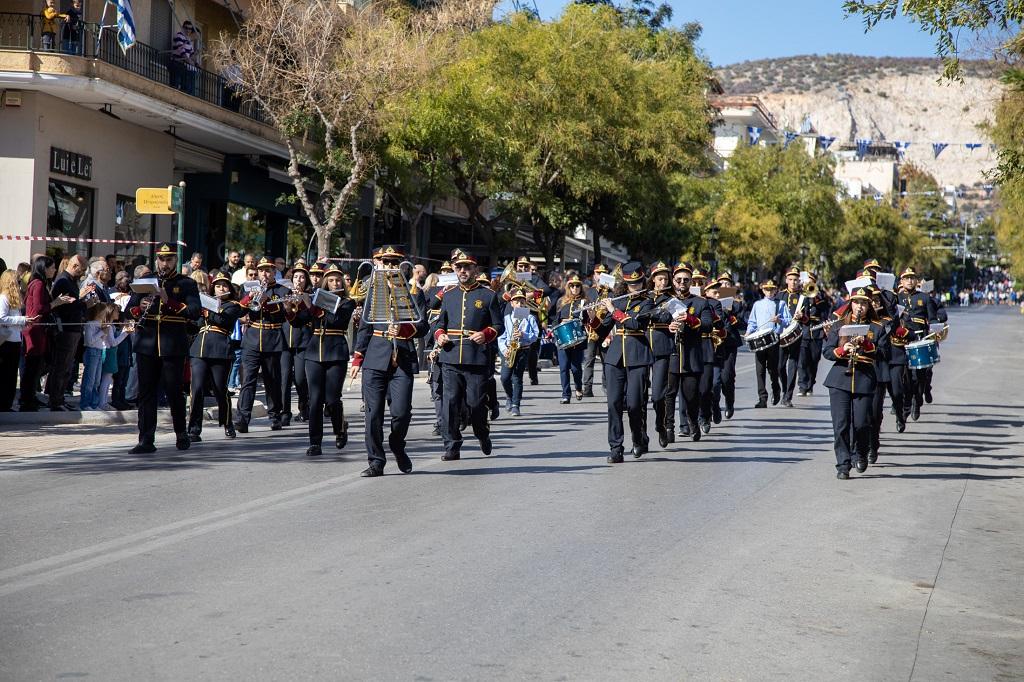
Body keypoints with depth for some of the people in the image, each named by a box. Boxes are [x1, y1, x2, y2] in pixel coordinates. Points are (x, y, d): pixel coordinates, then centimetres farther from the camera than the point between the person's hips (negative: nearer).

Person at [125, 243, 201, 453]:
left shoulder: (186, 284, 3)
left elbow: (195, 312, -10)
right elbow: (130, 308, 10)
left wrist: (169, 302, -21)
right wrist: (139, 309, -13)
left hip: (173, 347, -3)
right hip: (146, 346, 3)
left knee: (174, 392, 4)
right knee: (146, 392, 1)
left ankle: (181, 433, 24)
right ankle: (146, 440, 2)